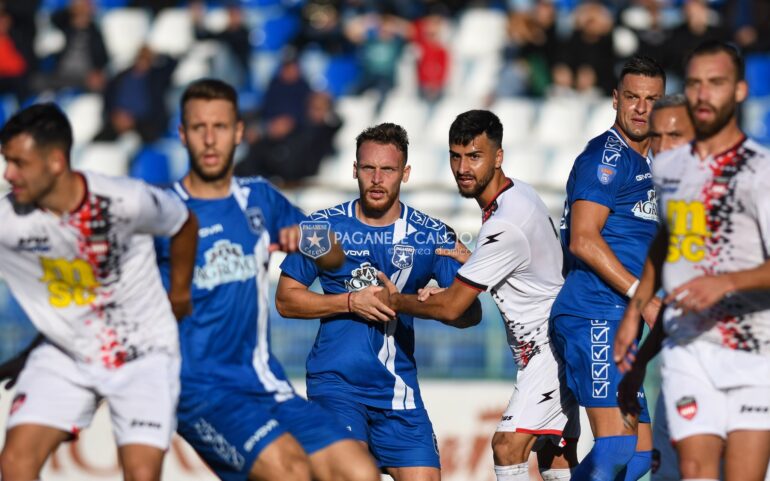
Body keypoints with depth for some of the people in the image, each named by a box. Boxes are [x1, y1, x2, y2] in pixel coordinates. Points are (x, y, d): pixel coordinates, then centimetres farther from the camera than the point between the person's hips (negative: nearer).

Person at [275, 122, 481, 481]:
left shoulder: (432, 235, 4)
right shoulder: (325, 226, 1)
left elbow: (471, 313, 5)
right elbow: (285, 299, 3)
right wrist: (350, 302, -11)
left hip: (399, 387, 3)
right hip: (336, 381, -3)